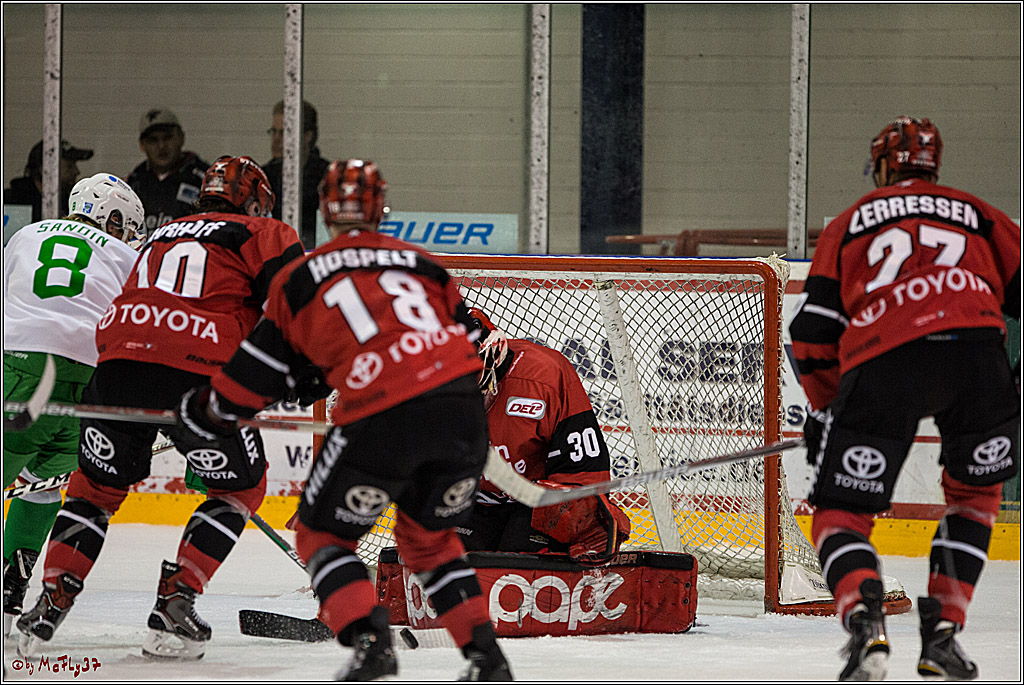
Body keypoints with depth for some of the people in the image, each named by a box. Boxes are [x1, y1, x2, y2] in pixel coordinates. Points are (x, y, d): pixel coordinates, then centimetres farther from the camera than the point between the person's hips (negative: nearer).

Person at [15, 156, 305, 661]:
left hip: (119, 355, 4)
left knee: (97, 483, 22)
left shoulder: (162, 235, 34)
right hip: (200, 373, -4)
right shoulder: (263, 235, 16)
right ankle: (174, 601, 6)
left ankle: (52, 601, 10)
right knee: (240, 487, 16)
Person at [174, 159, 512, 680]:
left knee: (322, 535, 13)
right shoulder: (420, 262, 22)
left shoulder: (301, 278, 12)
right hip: (463, 411, 4)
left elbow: (263, 370, 17)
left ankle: (370, 642, -9)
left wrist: (210, 409, 33)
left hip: (383, 421, -4)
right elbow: (464, 332, 23)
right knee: (428, 538, 26)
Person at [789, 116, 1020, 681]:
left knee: (841, 512, 8)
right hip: (974, 350, 1)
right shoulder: (978, 215, 30)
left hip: (880, 364, -1)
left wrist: (823, 409, 31)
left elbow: (814, 333, 20)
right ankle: (942, 630, 13)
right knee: (975, 493, 26)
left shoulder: (850, 224, 27)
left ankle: (863, 619, -20)